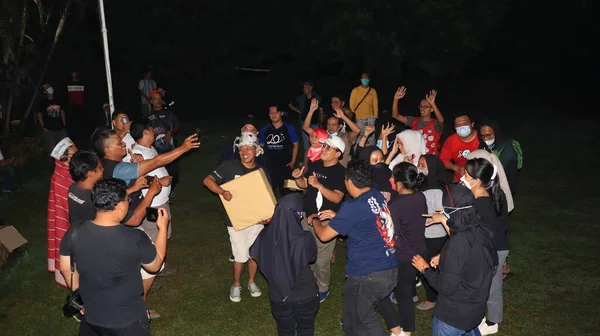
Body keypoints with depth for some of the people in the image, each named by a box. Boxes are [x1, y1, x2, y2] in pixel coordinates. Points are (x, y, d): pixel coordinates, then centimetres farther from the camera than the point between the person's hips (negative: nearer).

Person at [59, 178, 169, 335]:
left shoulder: (74, 233, -16)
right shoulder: (136, 239, -26)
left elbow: (66, 269, 1)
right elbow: (155, 265, -6)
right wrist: (163, 228, 4)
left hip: (91, 315, 3)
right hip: (129, 319, -3)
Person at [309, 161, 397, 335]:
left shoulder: (352, 207, -18)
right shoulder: (378, 196, 3)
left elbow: (324, 235, -8)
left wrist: (314, 220, 12)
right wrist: (336, 216, 20)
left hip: (368, 275, -8)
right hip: (391, 270, 8)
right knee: (364, 312, 26)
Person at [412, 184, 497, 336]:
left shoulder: (458, 244, -33)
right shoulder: (482, 231, -10)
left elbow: (446, 287, -26)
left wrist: (425, 269, -12)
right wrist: (445, 259, 6)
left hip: (455, 315, -7)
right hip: (475, 306, 8)